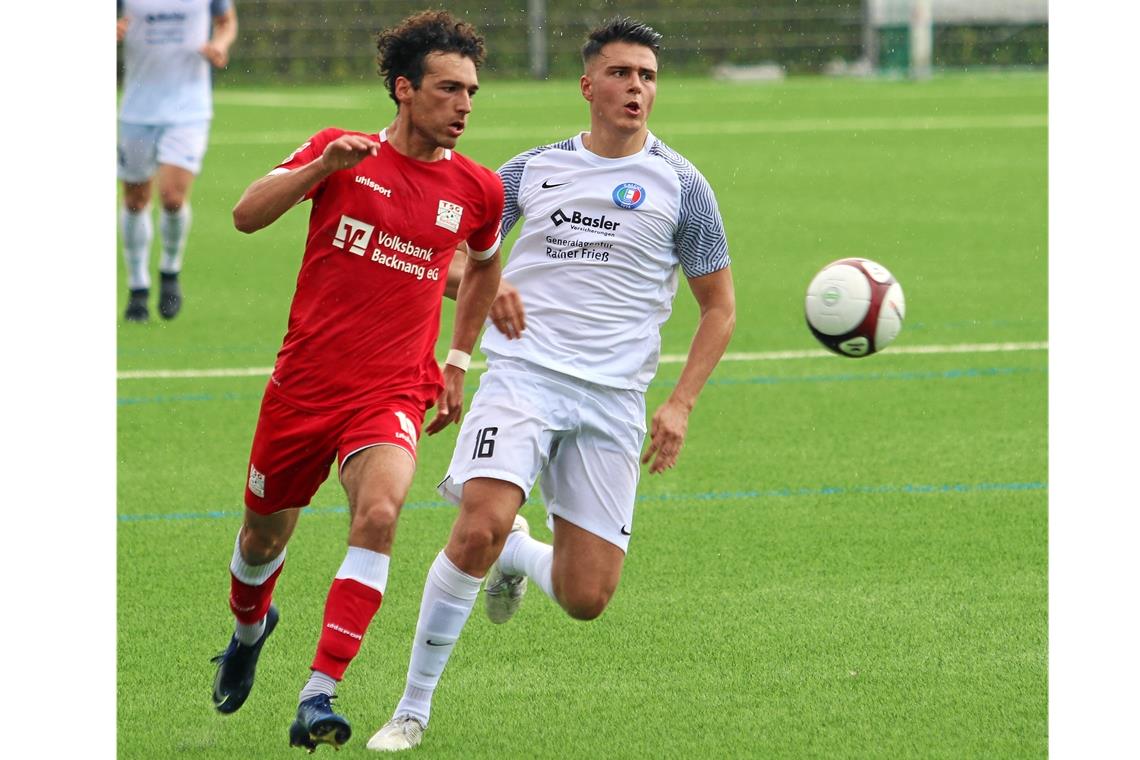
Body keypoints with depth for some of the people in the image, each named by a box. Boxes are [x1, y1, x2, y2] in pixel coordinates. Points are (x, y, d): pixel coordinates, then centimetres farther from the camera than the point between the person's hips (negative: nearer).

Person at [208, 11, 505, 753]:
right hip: (304, 382, 0)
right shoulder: (341, 152, -3)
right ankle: (251, 629, 52)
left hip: (393, 393, 0)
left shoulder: (477, 189, 3)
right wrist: (321, 167, -28)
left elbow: (484, 265, 24)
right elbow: (248, 214, -14)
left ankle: (318, 697, -29)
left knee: (379, 511, -28)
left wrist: (459, 361, 20)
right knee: (265, 534, 15)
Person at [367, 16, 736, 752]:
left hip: (613, 401, 1)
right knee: (480, 526, -26)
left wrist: (681, 403, -2)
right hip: (523, 375, -1)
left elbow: (720, 307, 9)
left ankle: (519, 555, 35)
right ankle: (413, 708, -13)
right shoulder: (533, 169, 9)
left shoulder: (679, 185, 5)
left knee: (586, 599, -3)